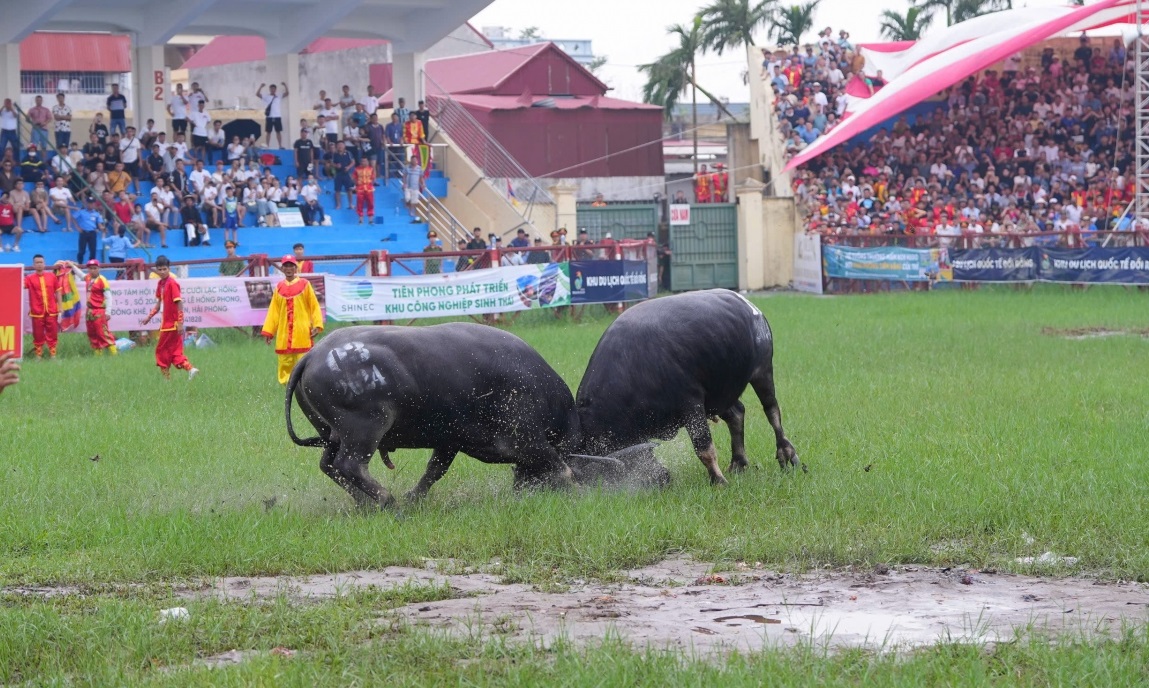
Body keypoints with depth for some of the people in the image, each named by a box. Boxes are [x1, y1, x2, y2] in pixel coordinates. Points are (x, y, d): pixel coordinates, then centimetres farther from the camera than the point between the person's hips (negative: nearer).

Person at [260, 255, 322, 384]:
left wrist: (317, 325, -9)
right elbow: (274, 311, 13)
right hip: (284, 334, 3)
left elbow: (314, 306, 2)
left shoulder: (304, 284, 3)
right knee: (285, 363, 1)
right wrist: (268, 331, 8)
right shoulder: (279, 287, 11)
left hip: (302, 334, -3)